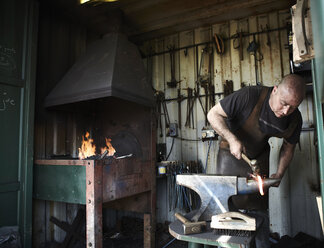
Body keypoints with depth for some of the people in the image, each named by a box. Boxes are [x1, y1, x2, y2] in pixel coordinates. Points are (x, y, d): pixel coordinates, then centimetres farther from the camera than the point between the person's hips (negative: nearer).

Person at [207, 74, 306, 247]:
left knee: (259, 204, 10)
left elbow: (288, 147, 5)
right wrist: (232, 139, -36)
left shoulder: (295, 119, -13)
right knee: (225, 200, 2)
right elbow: (213, 114, -26)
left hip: (259, 156, 4)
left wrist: (279, 174, -5)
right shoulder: (250, 96, -31)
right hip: (231, 152, -3)